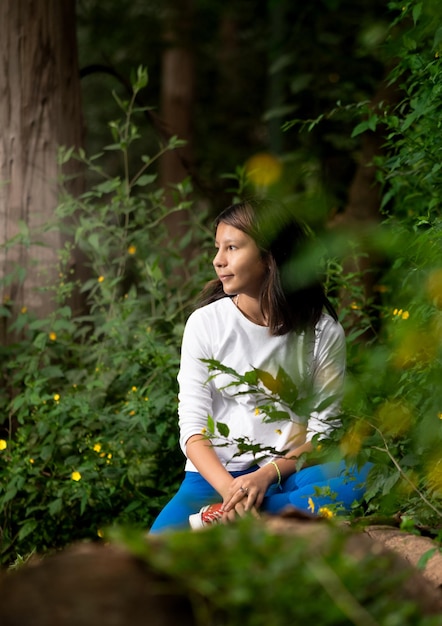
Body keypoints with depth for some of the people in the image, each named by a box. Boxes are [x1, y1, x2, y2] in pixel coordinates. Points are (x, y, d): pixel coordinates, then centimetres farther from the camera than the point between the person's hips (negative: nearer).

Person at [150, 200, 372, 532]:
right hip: (215, 475, -1)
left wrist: (266, 476, -18)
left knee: (358, 472, -34)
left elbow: (322, 430, 0)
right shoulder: (205, 323, 2)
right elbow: (193, 429, -4)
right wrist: (229, 488, -22)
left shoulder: (322, 331, 1)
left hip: (286, 474, 1)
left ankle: (223, 522, -34)